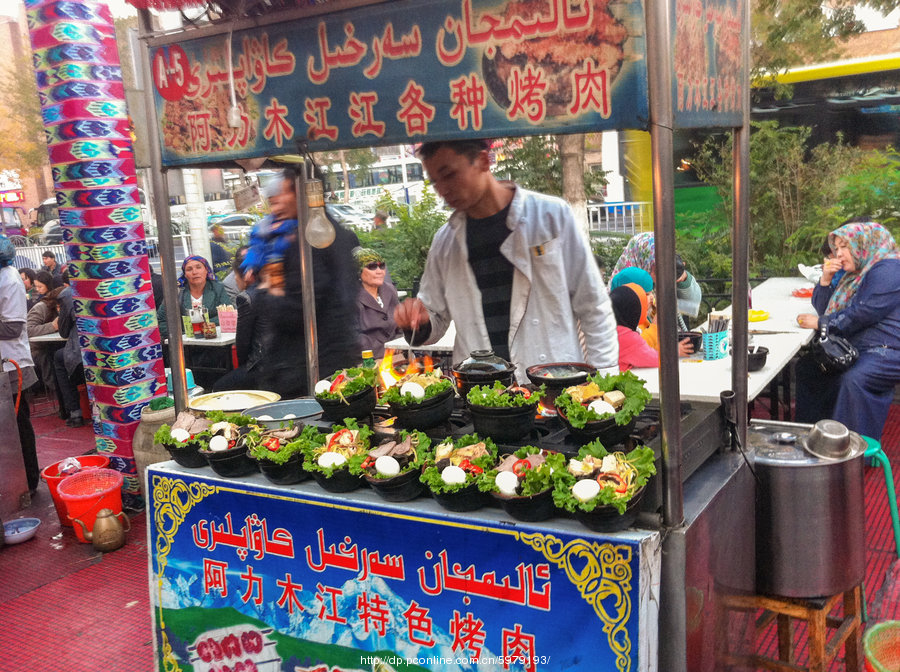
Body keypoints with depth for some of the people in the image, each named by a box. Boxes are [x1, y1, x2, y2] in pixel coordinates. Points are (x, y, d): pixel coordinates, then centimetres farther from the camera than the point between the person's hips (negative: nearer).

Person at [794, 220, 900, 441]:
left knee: (854, 379, -35)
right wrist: (825, 280, 3)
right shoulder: (855, 273, 18)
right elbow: (824, 309, 20)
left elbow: (863, 314, -23)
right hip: (854, 348, 11)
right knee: (806, 366, 9)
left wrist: (821, 323, -11)